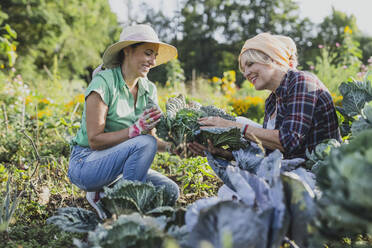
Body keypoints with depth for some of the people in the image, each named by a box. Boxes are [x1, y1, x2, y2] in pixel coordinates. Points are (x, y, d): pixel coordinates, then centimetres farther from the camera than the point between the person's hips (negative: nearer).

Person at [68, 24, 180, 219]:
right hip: (86, 164, -7)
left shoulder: (149, 89, 4)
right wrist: (137, 129, -30)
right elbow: (95, 141, -21)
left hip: (117, 165, 7)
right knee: (144, 143, -30)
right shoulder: (103, 82, -17)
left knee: (170, 191, -10)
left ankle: (104, 196, 5)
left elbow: (150, 137, 3)